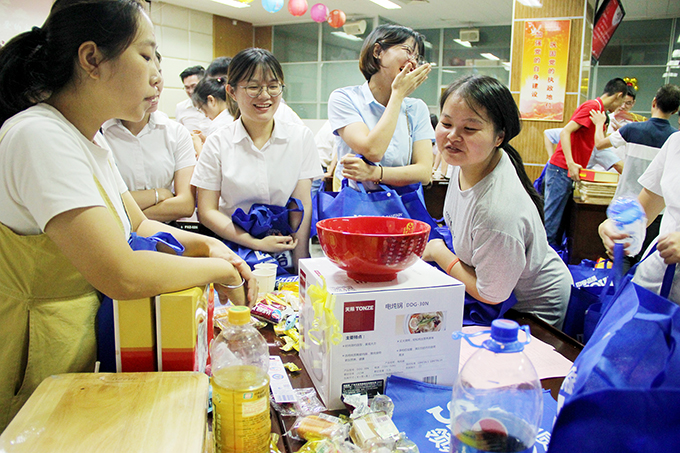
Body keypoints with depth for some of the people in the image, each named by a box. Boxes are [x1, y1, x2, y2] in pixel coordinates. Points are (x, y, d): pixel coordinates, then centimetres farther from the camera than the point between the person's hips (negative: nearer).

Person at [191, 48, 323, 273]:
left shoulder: (301, 137, 3)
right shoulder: (218, 143, 1)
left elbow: (302, 206, -1)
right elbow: (207, 211, 0)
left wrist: (301, 266, -8)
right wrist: (258, 243, -12)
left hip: (284, 250, 1)